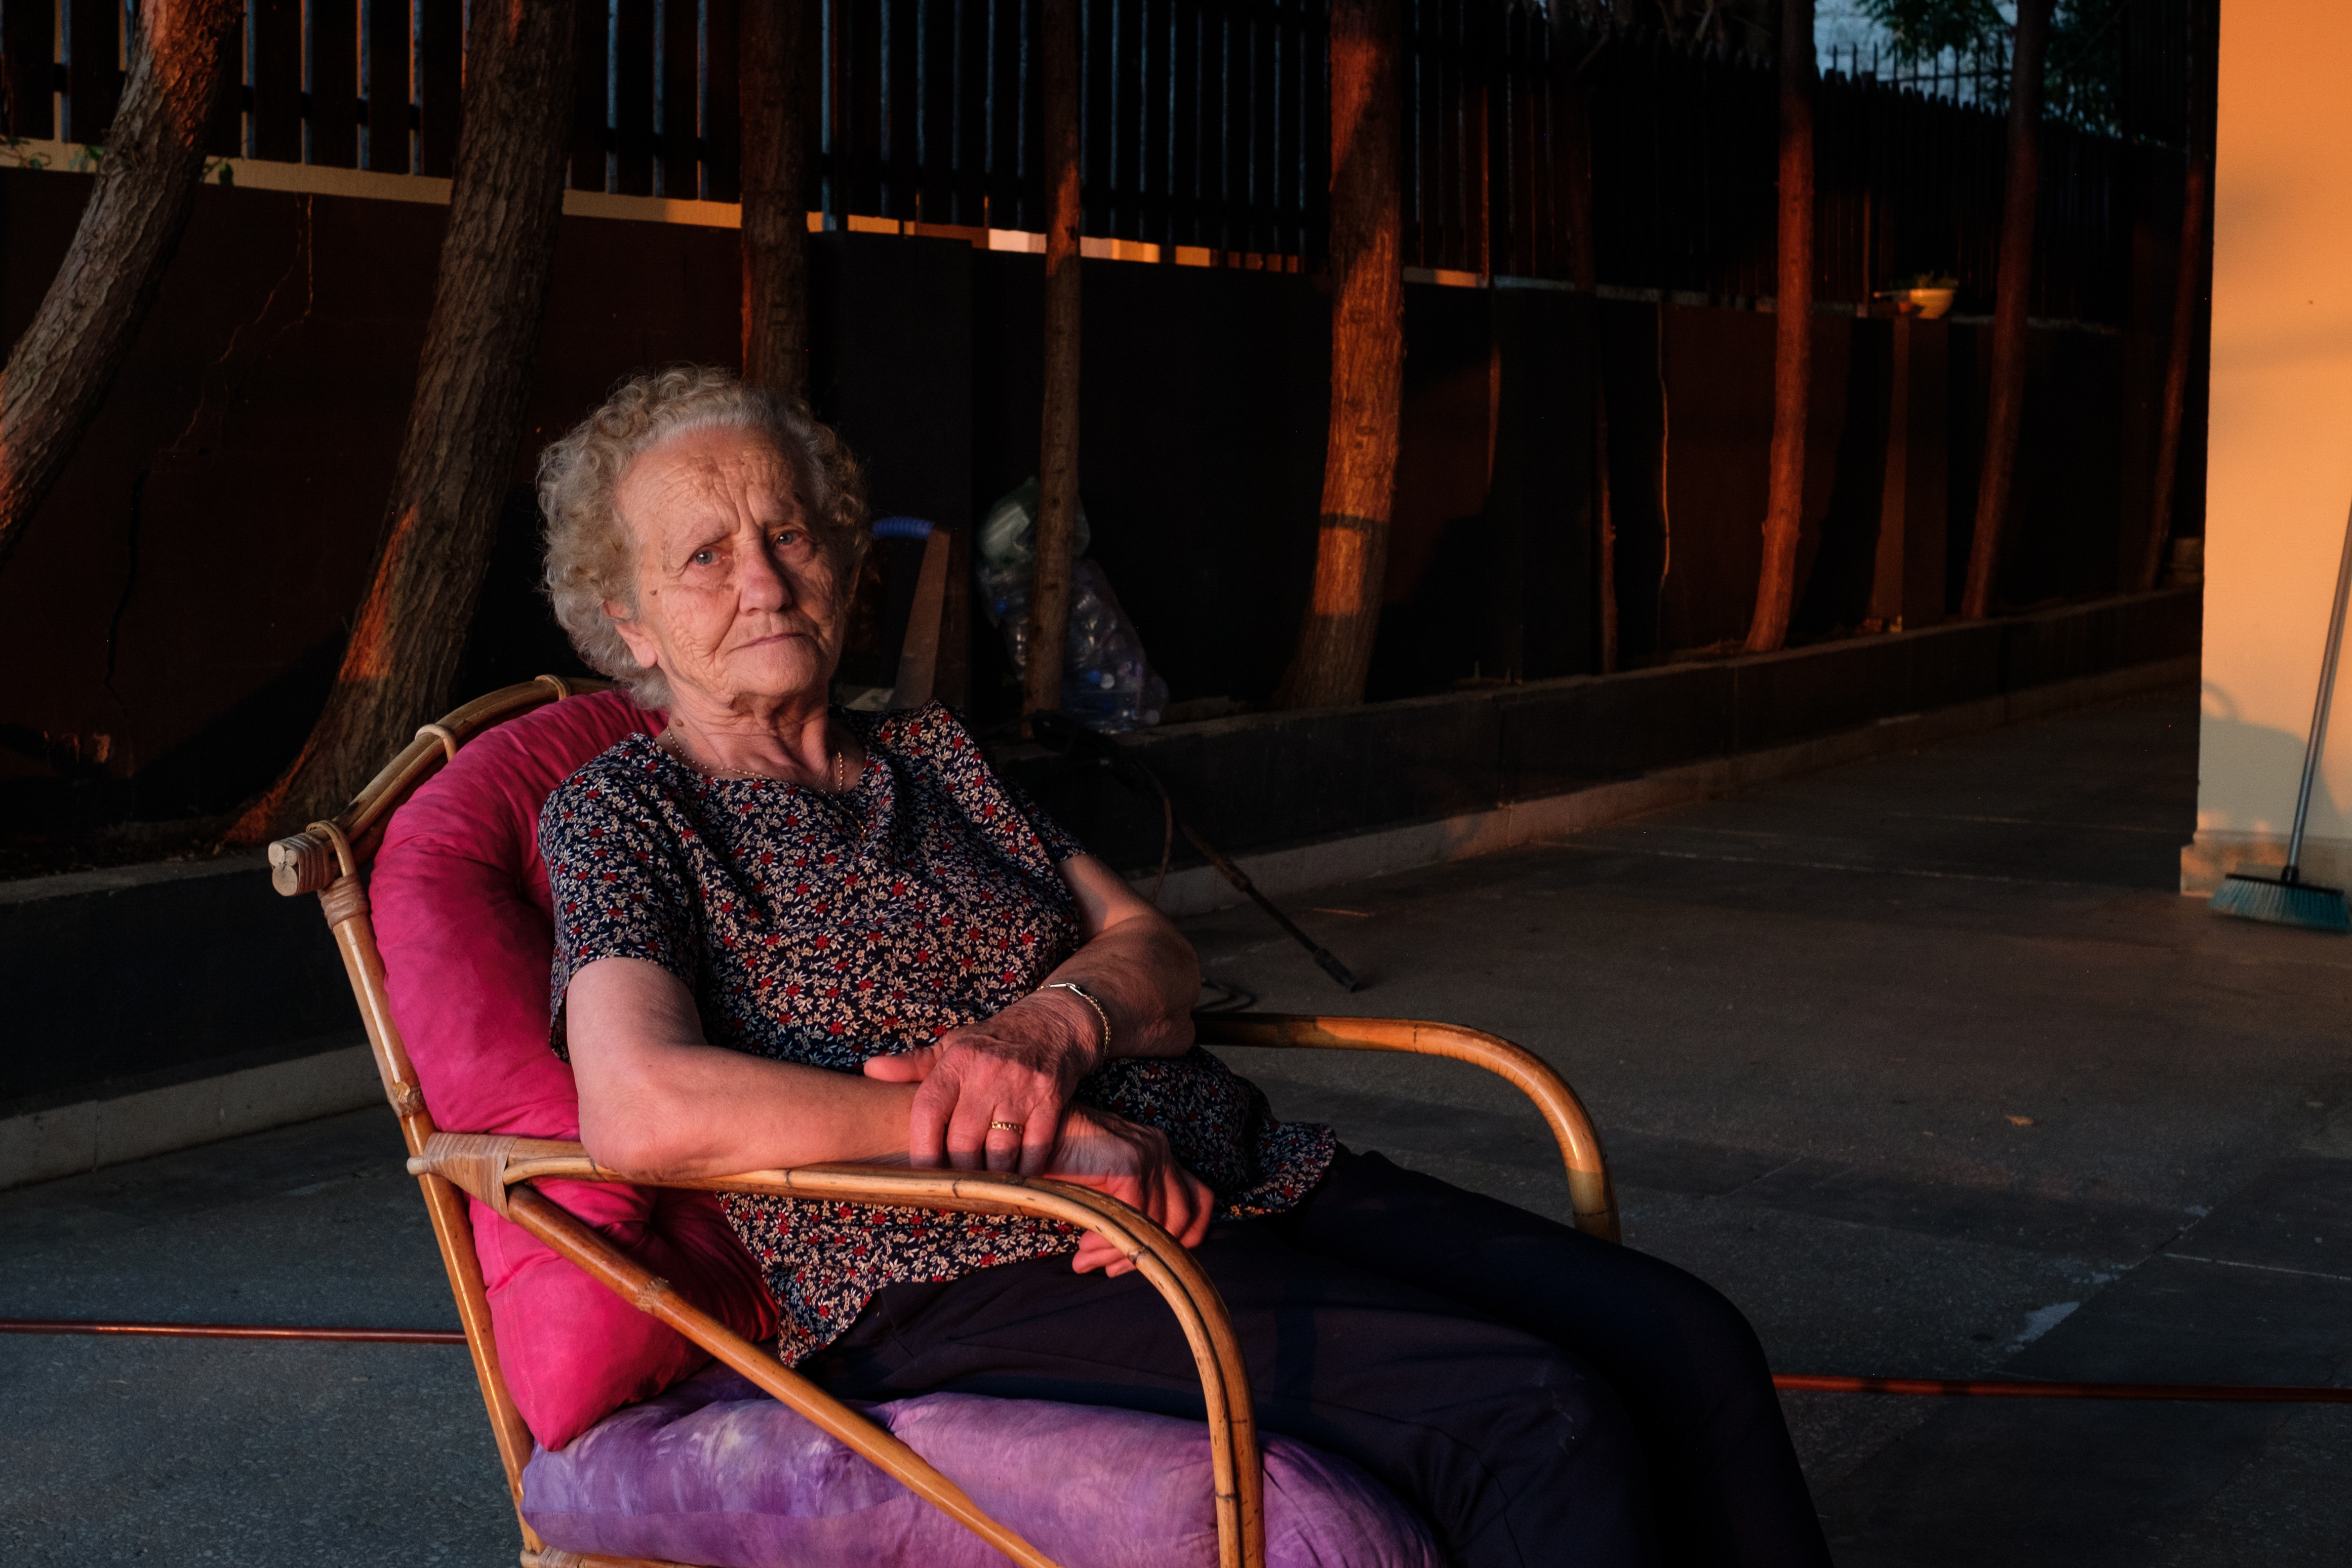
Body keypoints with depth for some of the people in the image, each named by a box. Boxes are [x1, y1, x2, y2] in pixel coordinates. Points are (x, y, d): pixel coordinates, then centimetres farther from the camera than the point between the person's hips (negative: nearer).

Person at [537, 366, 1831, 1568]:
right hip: (967, 1273, -7)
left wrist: (1049, 1026, -11)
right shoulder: (622, 814, 3)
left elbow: (1155, 951, 15)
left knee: (1682, 1344, -12)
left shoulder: (931, 756, 23)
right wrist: (1043, 1145, -17)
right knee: (1535, 1418, -27)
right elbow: (643, 1111, -17)